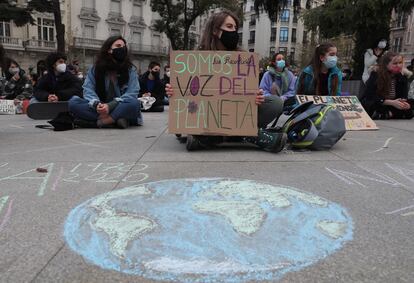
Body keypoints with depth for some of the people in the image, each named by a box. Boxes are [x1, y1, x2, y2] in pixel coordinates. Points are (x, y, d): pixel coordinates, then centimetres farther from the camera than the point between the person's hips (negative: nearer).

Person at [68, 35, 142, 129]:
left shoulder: (130, 70, 0)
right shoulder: (95, 69, 6)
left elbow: (132, 93, -11)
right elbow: (88, 90, -3)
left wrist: (110, 106, -26)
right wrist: (97, 104, -26)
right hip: (100, 109, 2)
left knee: (134, 103, -33)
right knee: (73, 102, -21)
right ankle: (114, 120, -33)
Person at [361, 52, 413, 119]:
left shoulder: (402, 79, 2)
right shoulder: (375, 76, -12)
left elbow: (403, 97, -4)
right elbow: (370, 97, -19)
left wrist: (404, 104, -30)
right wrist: (392, 102, -29)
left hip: (392, 108, 5)